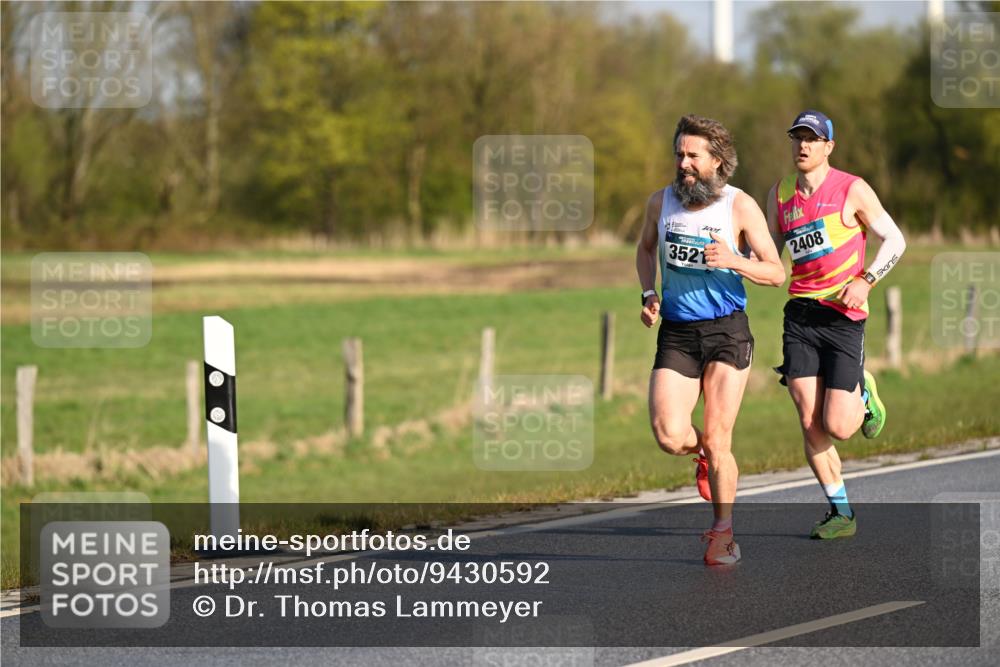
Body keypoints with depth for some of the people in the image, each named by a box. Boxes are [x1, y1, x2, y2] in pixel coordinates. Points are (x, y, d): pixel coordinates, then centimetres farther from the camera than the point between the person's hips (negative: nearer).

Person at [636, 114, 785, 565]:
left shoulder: (740, 206, -5)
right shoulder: (661, 202, 4)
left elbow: (776, 273, -4)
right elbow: (646, 247, 25)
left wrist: (734, 260, -22)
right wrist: (648, 295, 8)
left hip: (726, 330, -2)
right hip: (676, 334, 2)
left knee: (716, 440, -7)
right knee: (670, 437, -14)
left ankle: (723, 533, 12)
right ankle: (705, 453, 23)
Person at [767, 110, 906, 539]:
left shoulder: (852, 191, -4)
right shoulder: (780, 194, 9)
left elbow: (894, 240, -1)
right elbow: (770, 251, 21)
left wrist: (866, 280, -16)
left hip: (844, 316, -4)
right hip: (801, 315, 4)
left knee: (837, 428, -9)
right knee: (810, 424, -5)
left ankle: (864, 396, 26)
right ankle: (841, 513, 6)